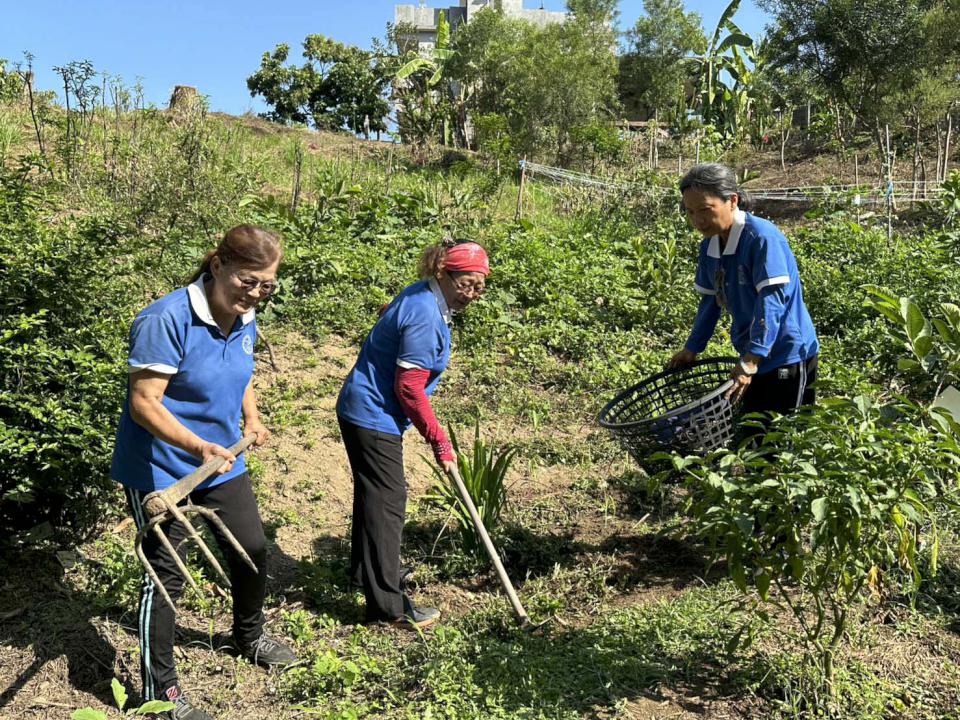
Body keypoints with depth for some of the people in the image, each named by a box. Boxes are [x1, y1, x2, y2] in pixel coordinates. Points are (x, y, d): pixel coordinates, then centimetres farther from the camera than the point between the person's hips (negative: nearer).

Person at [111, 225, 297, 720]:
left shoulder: (245, 320, -1)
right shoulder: (166, 320, -26)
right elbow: (143, 403, -26)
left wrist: (251, 417, 0)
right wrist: (199, 446, -38)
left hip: (223, 461, 8)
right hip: (159, 469, -7)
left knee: (252, 550, 18)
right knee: (165, 574, 4)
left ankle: (249, 636, 46)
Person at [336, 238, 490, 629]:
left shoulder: (419, 296, 6)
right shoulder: (426, 317, -24)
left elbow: (385, 314, 28)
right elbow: (409, 389, -25)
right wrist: (440, 441, -18)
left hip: (362, 410, 11)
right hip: (374, 417, -11)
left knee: (373, 494, 23)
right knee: (388, 503, -6)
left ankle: (364, 571, 41)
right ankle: (388, 606, 2)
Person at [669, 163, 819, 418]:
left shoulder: (762, 237, -22)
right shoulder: (709, 245, 1)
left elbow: (772, 301, -28)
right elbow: (710, 300, 12)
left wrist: (751, 360, -35)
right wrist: (692, 348, 11)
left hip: (786, 355, -8)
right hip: (752, 357, 8)